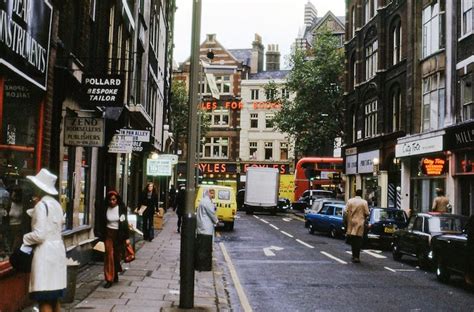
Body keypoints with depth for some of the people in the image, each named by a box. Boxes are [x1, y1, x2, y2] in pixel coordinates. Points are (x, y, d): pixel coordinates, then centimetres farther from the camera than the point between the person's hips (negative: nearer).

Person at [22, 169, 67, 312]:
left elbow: (39, 235, -19)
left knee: (44, 300, -6)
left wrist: (24, 239, -1)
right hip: (57, 250, 9)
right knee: (54, 297, 15)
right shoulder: (56, 204, 13)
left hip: (45, 252, -9)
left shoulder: (41, 205, -13)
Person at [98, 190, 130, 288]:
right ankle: (109, 279, 0)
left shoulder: (122, 208, -6)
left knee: (117, 255, 7)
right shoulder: (105, 209, -3)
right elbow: (102, 223, 4)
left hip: (119, 234, 0)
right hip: (109, 234, 0)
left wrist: (126, 237, -4)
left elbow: (125, 223, -3)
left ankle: (115, 275, 28)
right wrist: (101, 236, 3)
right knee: (109, 255, -3)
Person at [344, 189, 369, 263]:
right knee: (358, 240, -1)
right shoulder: (364, 202, -3)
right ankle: (356, 256, -7)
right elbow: (366, 213, -6)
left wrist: (346, 220, 10)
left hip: (351, 222, 2)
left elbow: (345, 212, -2)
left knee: (352, 240, 13)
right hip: (360, 223, -2)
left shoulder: (350, 201, 2)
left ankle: (354, 255, 21)